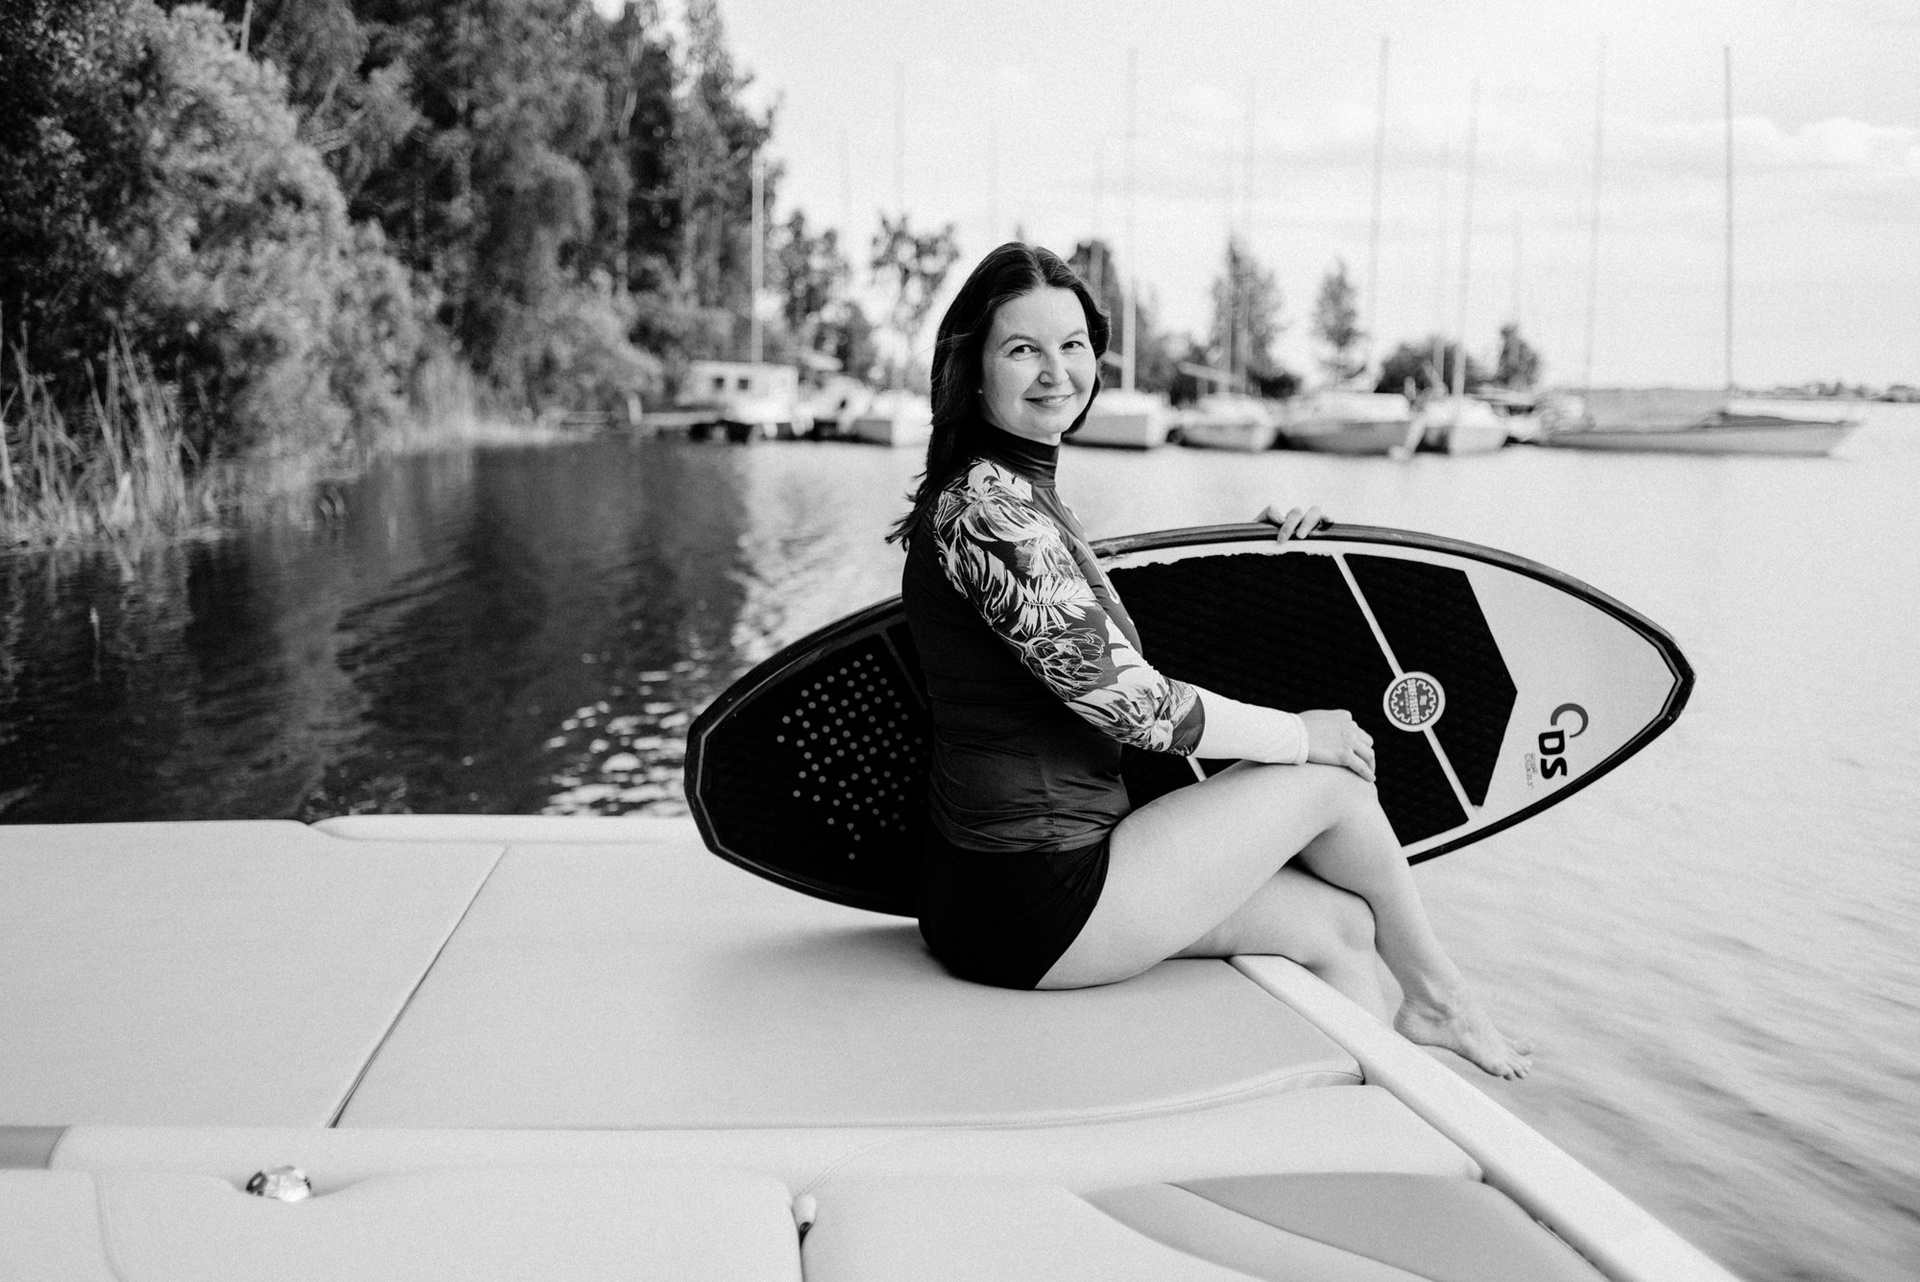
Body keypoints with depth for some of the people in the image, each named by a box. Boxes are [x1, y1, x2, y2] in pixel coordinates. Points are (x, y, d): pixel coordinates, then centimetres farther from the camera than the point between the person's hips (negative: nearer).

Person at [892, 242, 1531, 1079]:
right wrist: (1301, 735, -5)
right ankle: (1434, 995, 25)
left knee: (1336, 927, 12)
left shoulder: (1019, 488, 13)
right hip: (1036, 911, -10)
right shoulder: (986, 506, -20)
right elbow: (1128, 703, -20)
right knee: (1330, 780, 1)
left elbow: (1107, 634, 28)